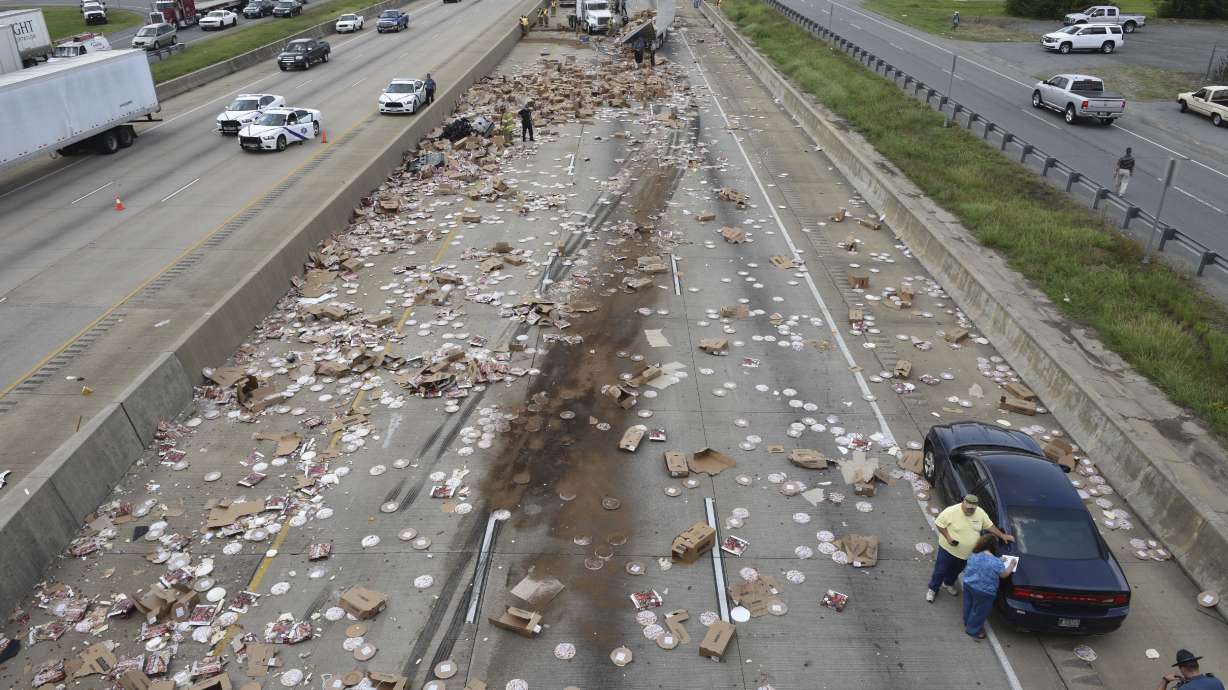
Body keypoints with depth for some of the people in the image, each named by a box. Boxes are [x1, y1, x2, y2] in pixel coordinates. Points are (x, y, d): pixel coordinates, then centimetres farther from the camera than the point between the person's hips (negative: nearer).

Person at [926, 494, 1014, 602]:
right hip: (948, 549, -5)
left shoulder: (980, 513, -10)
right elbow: (939, 523, -17)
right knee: (941, 571, 9)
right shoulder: (951, 511, -26)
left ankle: (948, 584, 52)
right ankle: (932, 589, 30)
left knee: (956, 571, 26)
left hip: (967, 553, 5)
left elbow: (990, 526, 5)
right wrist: (948, 537, -25)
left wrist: (1002, 536, 0)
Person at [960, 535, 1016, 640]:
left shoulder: (974, 555, -9)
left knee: (969, 605, 28)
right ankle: (973, 630, 35)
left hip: (968, 584, 6)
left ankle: (967, 623, 50)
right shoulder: (996, 562, -29)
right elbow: (1004, 574, -12)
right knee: (979, 611, 17)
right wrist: (1012, 565, 4)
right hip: (983, 592, -6)